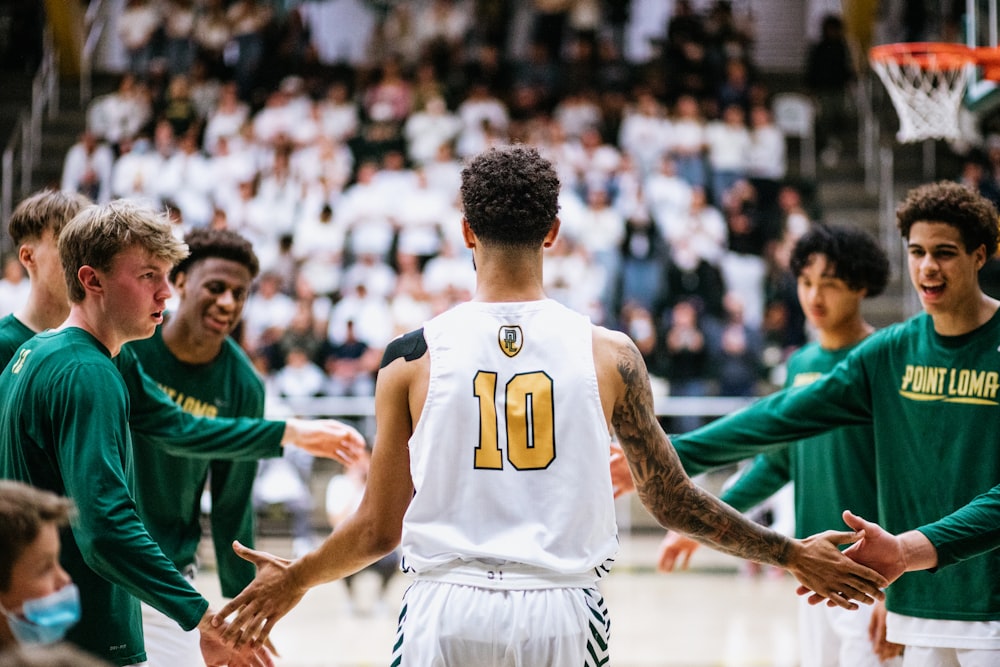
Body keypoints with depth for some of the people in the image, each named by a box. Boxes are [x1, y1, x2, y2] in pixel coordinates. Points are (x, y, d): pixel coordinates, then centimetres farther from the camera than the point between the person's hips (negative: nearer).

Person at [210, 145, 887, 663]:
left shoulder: (412, 357, -1)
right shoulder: (609, 354, 0)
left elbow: (379, 529, 4)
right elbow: (673, 501, 6)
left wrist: (295, 578, 24)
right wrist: (793, 555, 19)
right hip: (563, 611, 0)